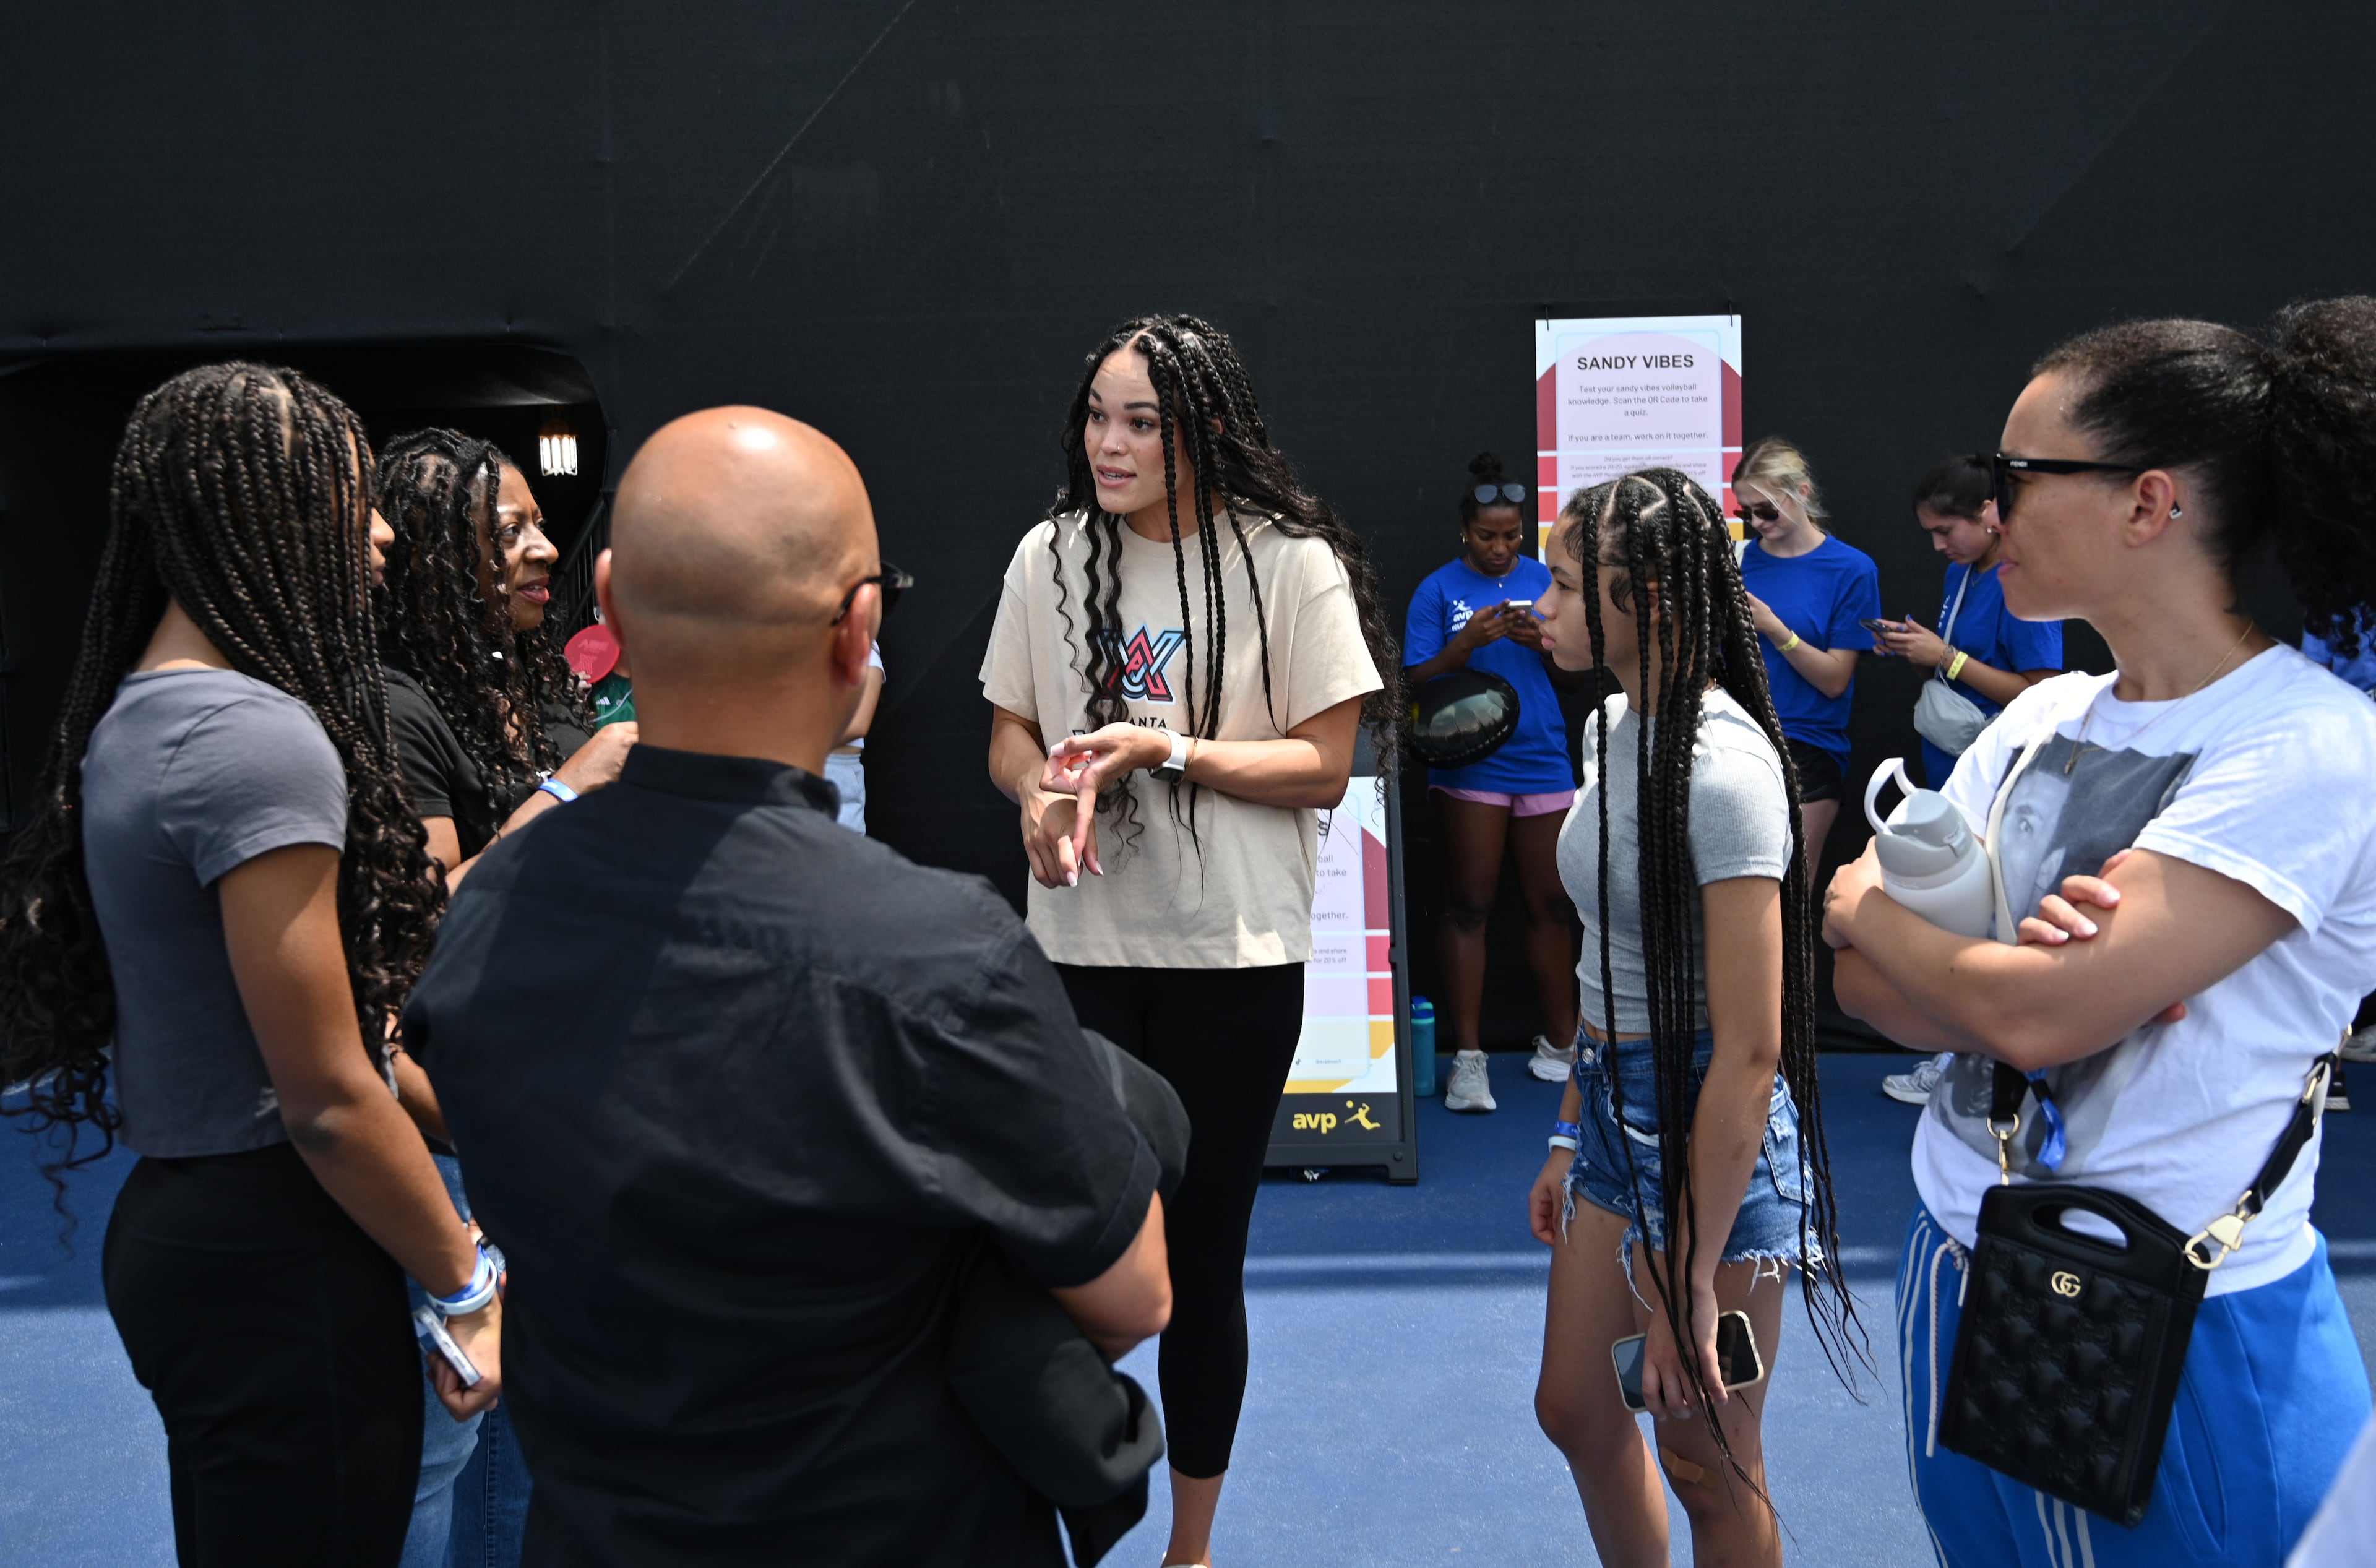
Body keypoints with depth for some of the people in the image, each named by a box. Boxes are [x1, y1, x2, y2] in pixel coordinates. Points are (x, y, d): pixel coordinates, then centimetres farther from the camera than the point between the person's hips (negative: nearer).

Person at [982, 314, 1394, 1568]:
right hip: (1079, 948, 2)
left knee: (1204, 1254, 10)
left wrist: (1166, 748, -19)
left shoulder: (1292, 565, -7)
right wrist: (1040, 793, -13)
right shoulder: (1051, 553, 3)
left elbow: (1323, 767, -7)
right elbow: (1008, 733, 9)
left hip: (1234, 960, -2)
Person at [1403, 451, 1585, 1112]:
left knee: (1551, 905, 8)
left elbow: (1574, 675, 9)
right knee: (1468, 907, -1)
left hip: (1543, 761, 3)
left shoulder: (1546, 581, 8)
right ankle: (1468, 1058, 4)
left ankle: (1560, 1044, 21)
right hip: (1470, 764, -3)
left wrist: (1546, 643, -11)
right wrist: (1468, 642, -19)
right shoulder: (1439, 591, 1)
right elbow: (1417, 684, -4)